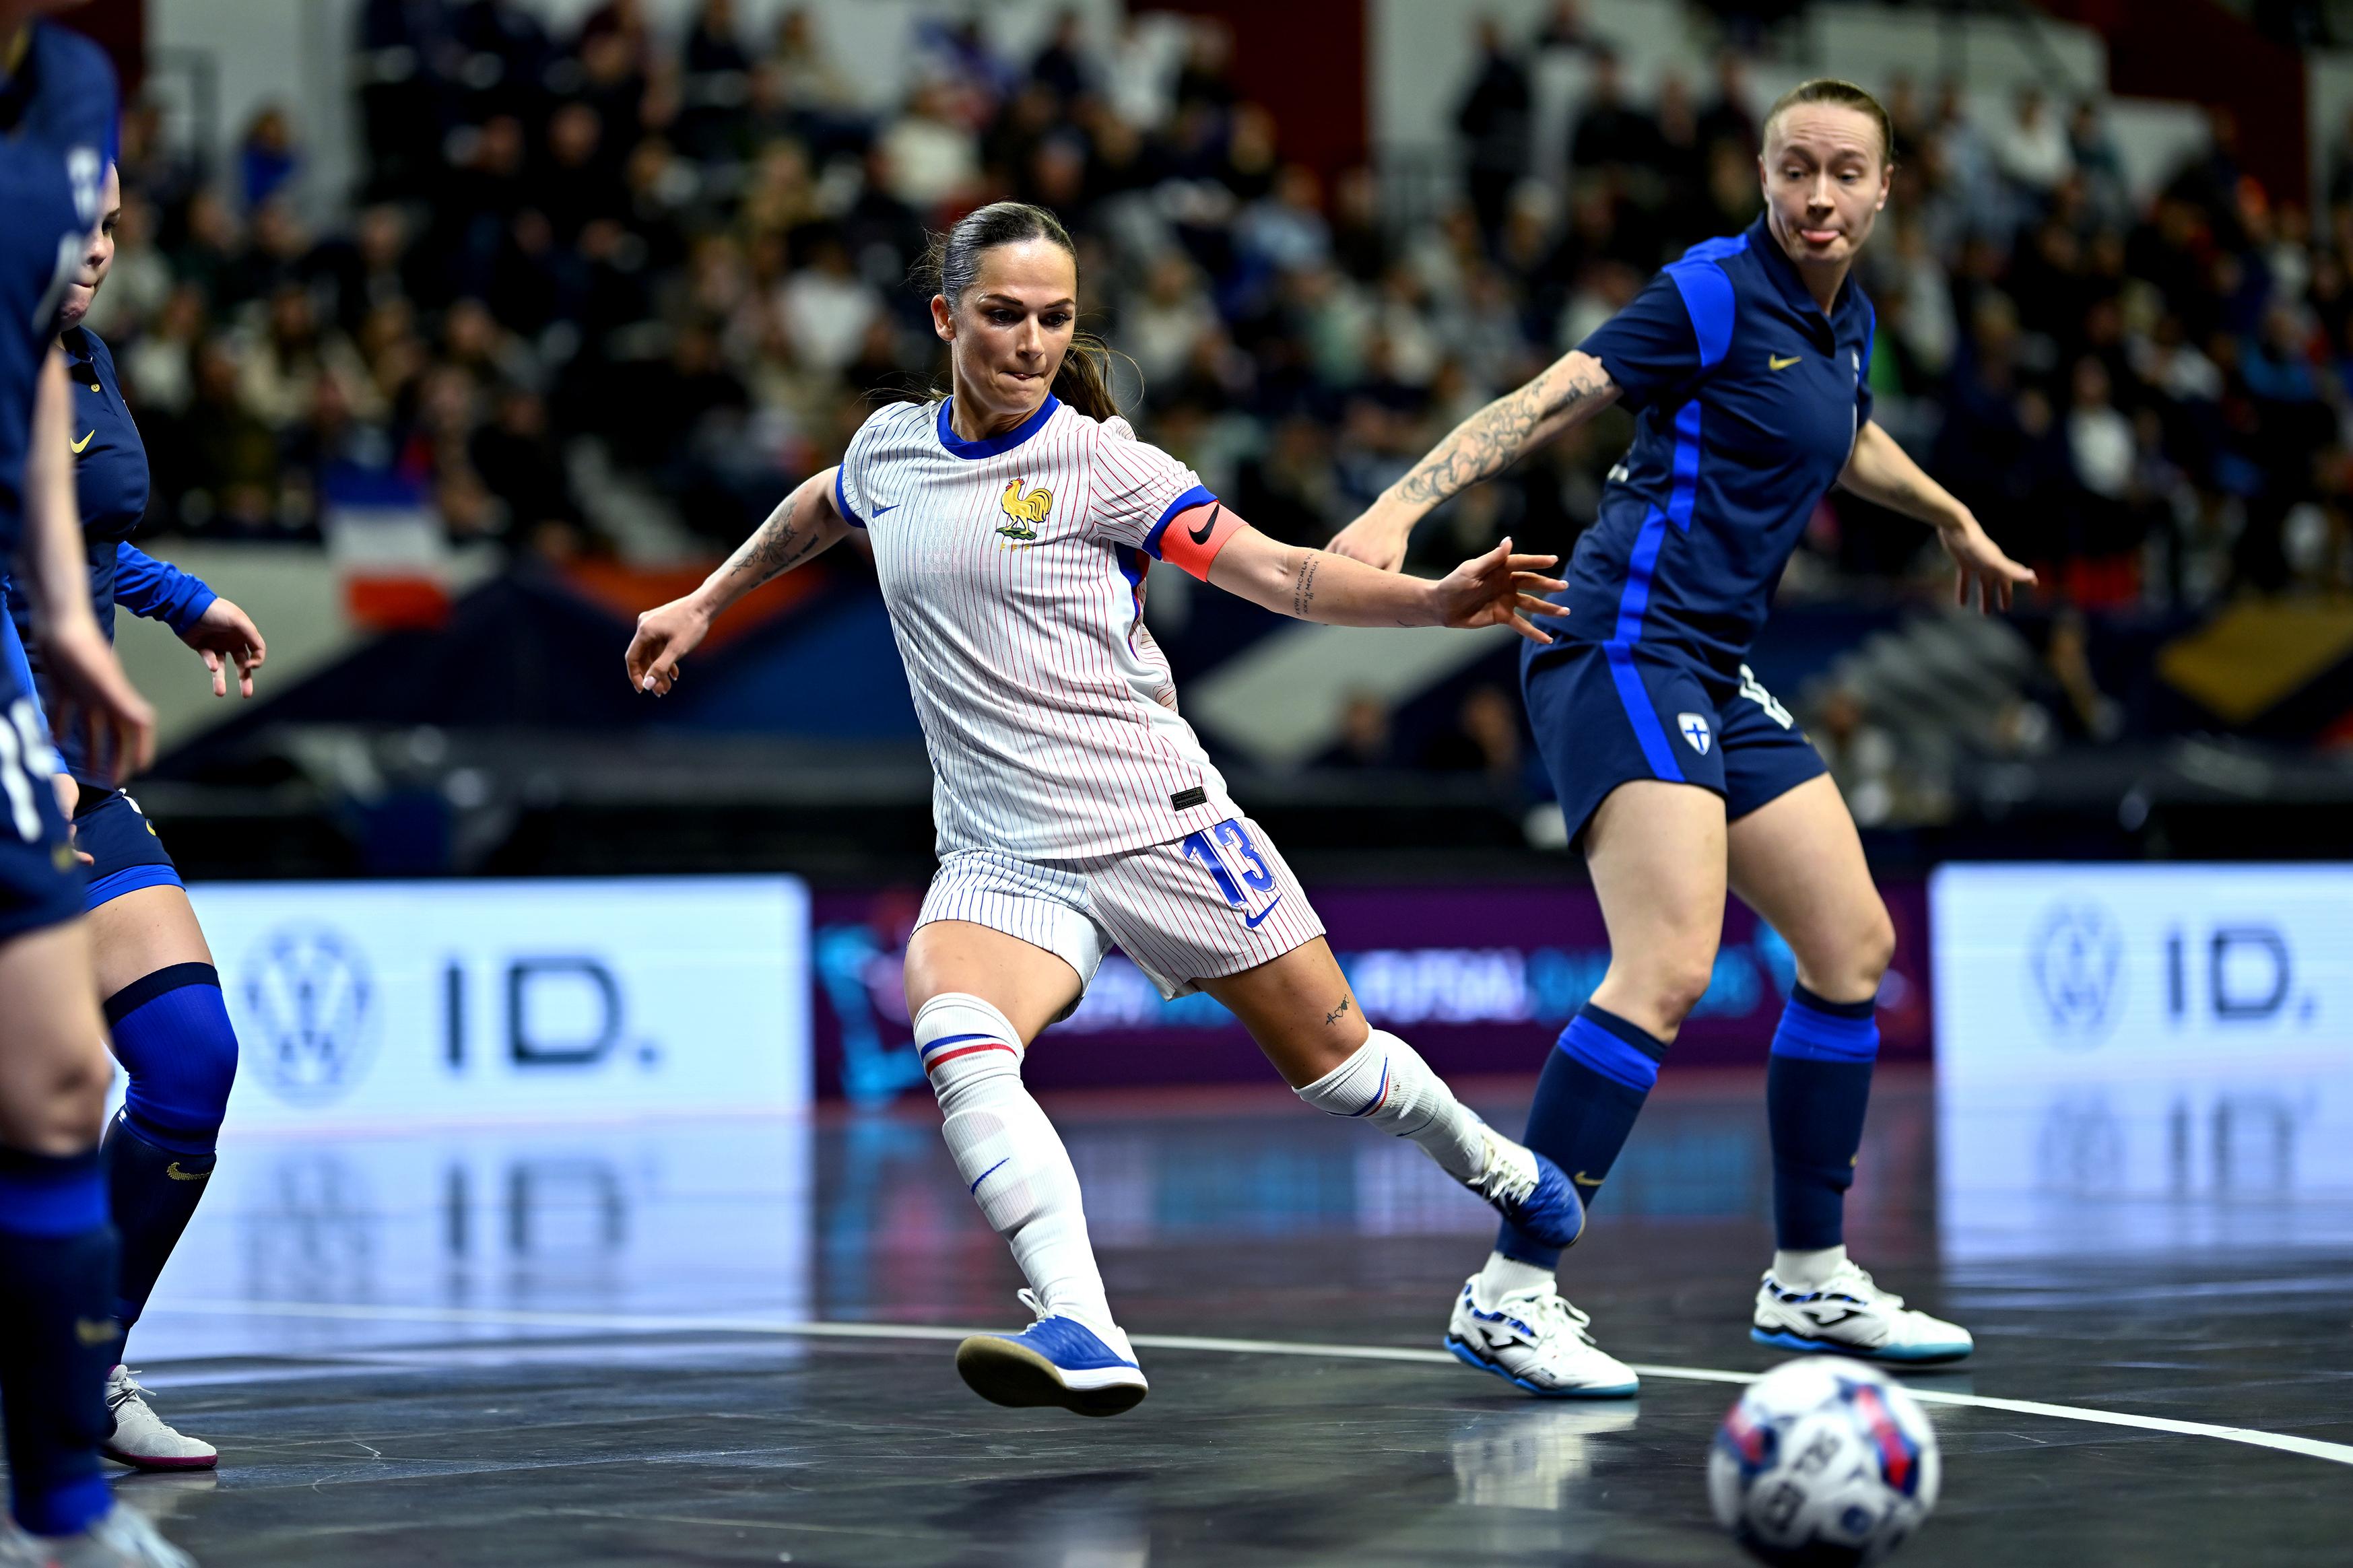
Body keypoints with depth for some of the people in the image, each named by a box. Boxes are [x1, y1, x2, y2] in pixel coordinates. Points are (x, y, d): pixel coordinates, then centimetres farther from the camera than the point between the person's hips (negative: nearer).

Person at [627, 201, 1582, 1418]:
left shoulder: (1098, 460, -6)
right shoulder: (891, 447, 6)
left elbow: (1279, 574, -10)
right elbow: (818, 509, 31)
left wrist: (1436, 600, -24)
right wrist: (702, 605, 38)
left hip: (1157, 822, -2)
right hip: (998, 857, 2)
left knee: (1333, 1063, 8)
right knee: (955, 1046, -29)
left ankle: (1496, 1167, 40)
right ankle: (1082, 1337, -40)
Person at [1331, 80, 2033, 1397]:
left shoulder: (1847, 321, 15)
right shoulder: (1717, 292, -10)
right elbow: (1550, 402, -17)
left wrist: (1955, 521, 53)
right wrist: (1402, 508, -29)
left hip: (1718, 672, 9)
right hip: (1628, 645, -9)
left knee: (1855, 945, 11)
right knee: (1667, 971, -22)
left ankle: (1812, 1279, 22)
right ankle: (1509, 1293, -19)